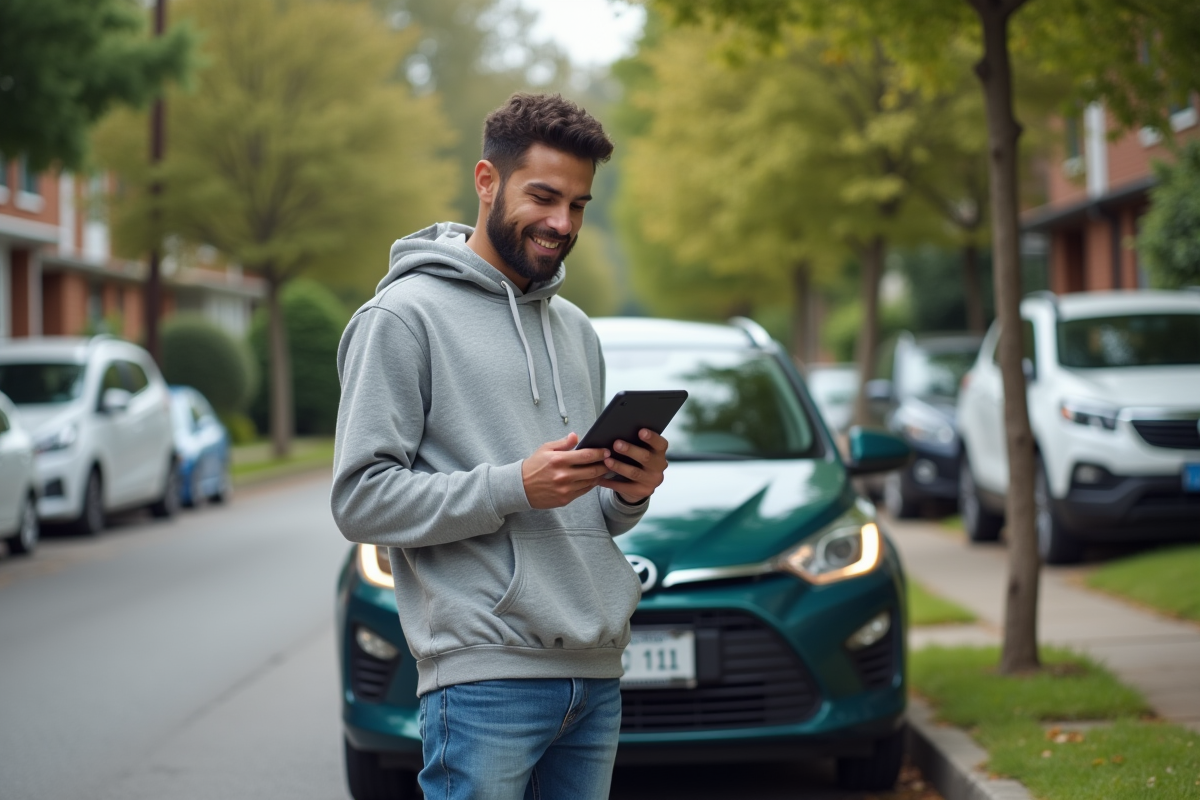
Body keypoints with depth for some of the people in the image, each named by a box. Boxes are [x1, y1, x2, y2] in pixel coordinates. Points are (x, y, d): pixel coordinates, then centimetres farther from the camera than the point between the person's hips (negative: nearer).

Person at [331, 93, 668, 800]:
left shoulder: (577, 330, 20)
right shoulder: (404, 316, -3)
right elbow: (362, 498, -11)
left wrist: (628, 494, -1)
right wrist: (513, 486, -20)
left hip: (597, 673, 7)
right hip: (486, 674, -7)